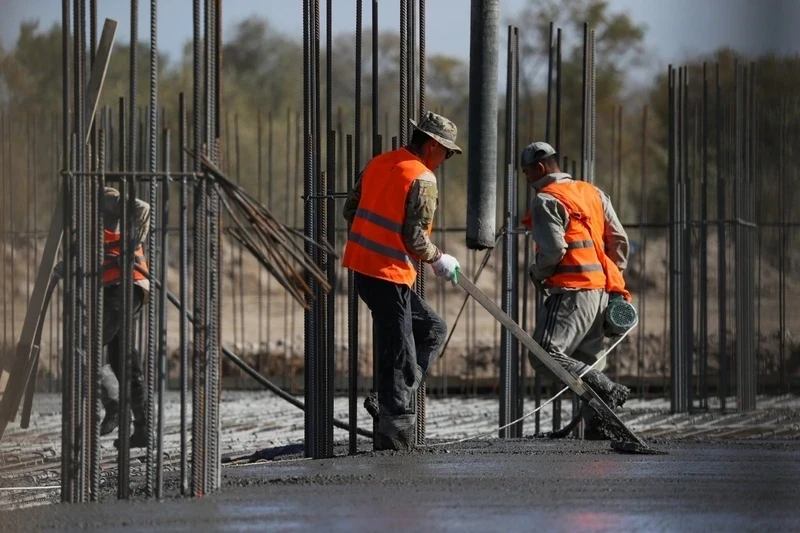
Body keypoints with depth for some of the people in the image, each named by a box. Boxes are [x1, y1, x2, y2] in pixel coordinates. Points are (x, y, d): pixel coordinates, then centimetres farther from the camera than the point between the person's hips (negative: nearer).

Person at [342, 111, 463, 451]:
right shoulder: (422, 180, -13)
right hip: (389, 274, -9)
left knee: (432, 329, 20)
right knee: (399, 355, -2)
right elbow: (415, 237, -17)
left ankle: (393, 402, 12)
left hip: (360, 265, 9)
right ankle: (394, 434, 0)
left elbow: (351, 209, 15)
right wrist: (438, 260, 0)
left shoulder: (379, 164, 10)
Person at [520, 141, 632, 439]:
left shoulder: (546, 200, -6)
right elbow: (619, 240, 16)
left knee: (544, 354, -14)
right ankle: (598, 427, 3)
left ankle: (606, 390, -26)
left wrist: (537, 273, 3)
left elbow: (553, 249, -15)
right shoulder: (594, 194, 19)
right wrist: (613, 278, 22)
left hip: (572, 290, -9)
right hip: (603, 291, 9)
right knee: (589, 362, 12)